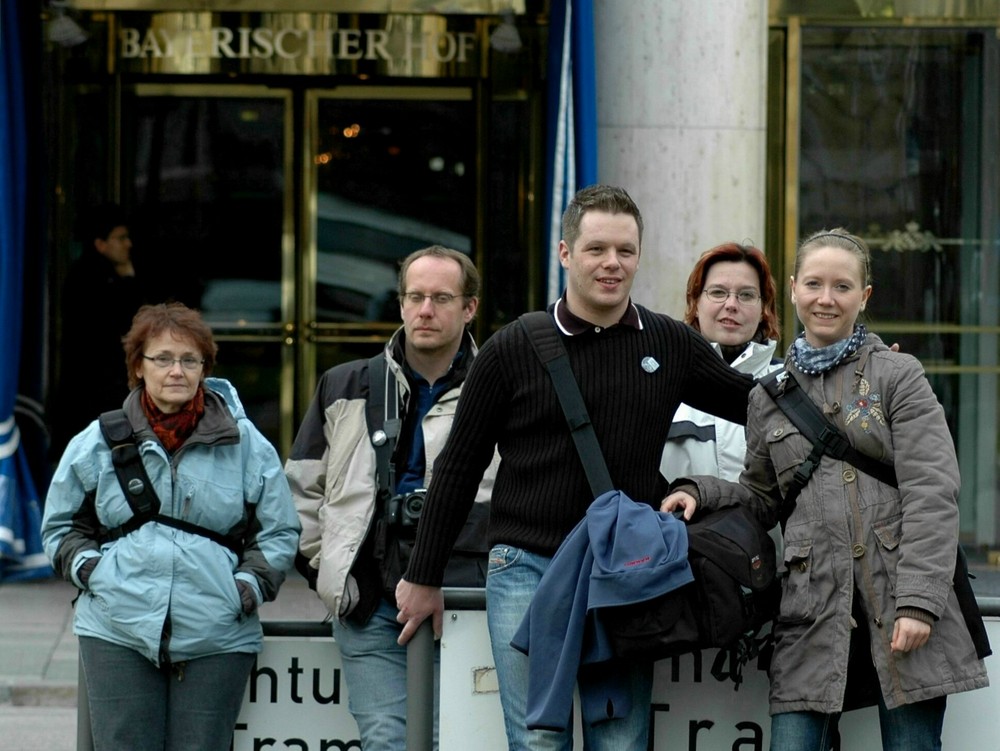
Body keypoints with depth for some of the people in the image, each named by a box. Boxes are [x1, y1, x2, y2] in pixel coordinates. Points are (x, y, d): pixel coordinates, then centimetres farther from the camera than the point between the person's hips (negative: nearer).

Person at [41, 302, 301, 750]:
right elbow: (60, 525, 19)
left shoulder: (245, 445, 7)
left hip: (216, 639, 0)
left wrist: (251, 583, -3)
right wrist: (85, 566, 0)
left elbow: (279, 533, 13)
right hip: (118, 636, 0)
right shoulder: (97, 443, 8)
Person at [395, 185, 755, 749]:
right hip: (528, 571, -2)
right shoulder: (512, 351, 1)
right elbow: (459, 468, 6)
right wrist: (424, 578, 8)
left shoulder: (671, 344, 6)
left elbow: (753, 402, 19)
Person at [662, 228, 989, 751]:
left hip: (901, 605, -3)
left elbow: (931, 493, -4)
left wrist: (918, 601, -14)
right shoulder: (768, 396, 16)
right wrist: (701, 492, 4)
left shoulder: (898, 375, 4)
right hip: (813, 608, 3)